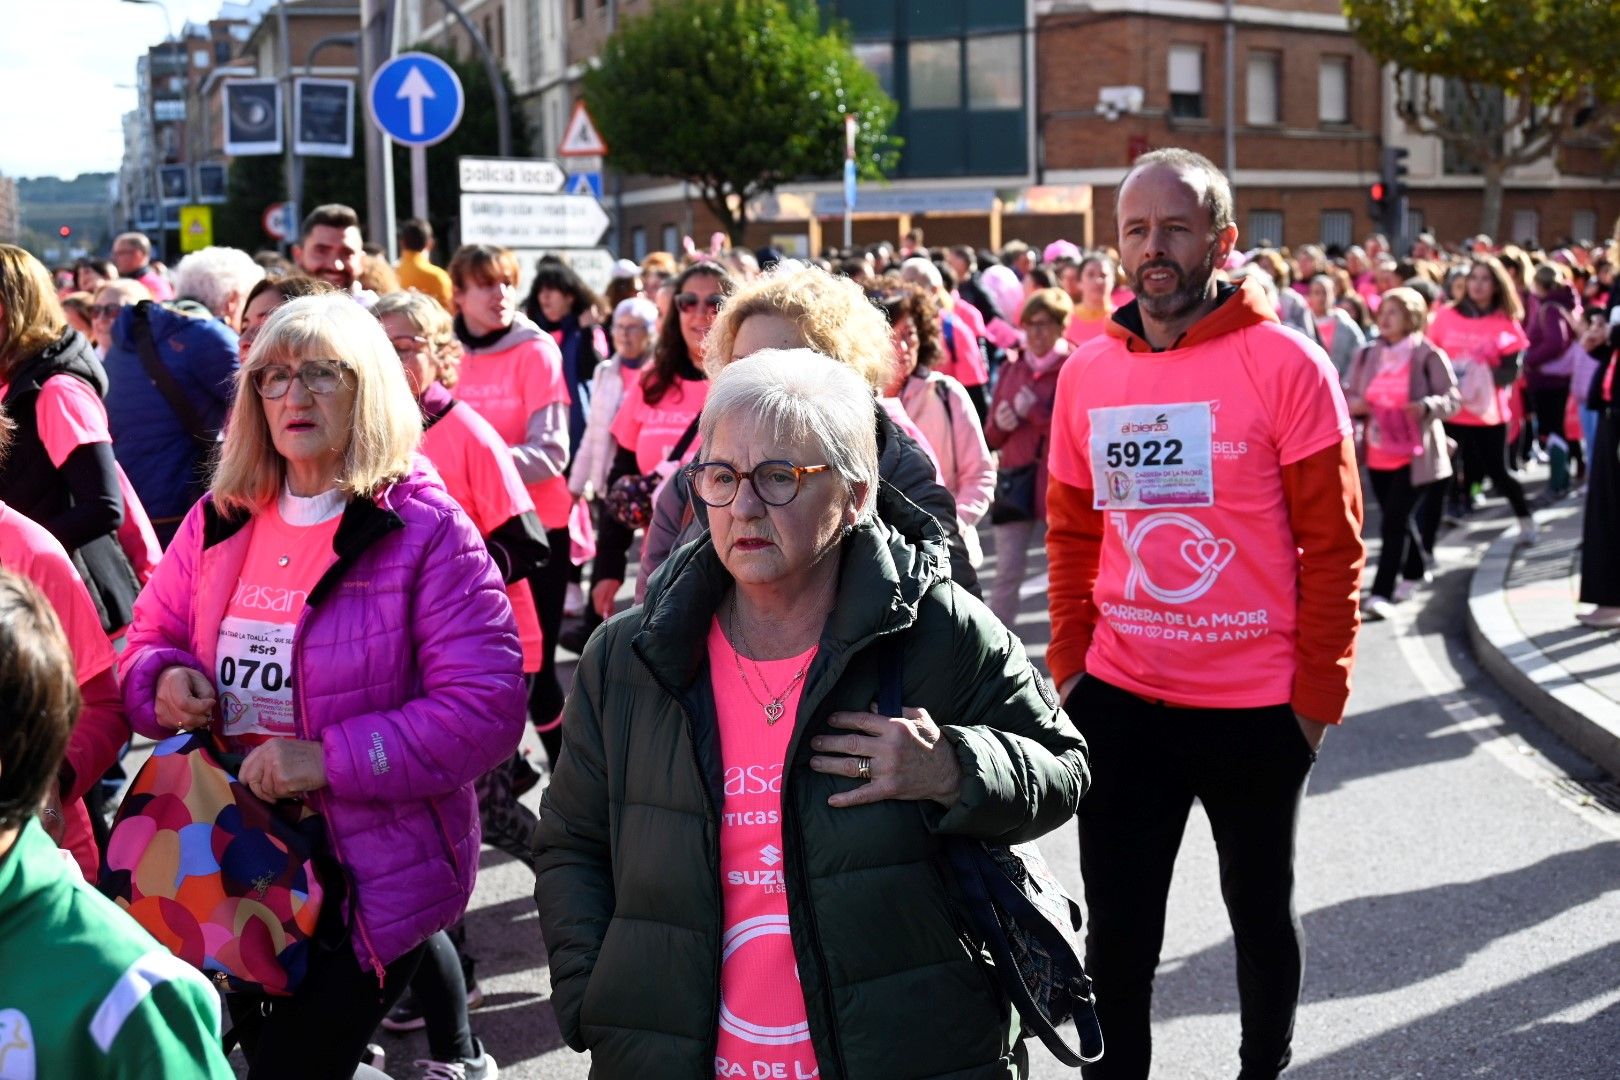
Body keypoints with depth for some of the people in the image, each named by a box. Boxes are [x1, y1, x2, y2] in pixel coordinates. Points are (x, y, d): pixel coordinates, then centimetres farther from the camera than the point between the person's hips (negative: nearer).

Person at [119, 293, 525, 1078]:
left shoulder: (426, 529, -14)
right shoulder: (220, 518, 4)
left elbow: (487, 707, -20)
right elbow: (147, 639, 15)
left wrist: (330, 759, -26)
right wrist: (162, 680, -10)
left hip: (371, 875, -5)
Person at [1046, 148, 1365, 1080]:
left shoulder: (1286, 364, -10)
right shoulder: (1087, 372, 2)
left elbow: (1332, 544, -9)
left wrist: (1317, 694, -9)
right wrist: (1068, 666, 5)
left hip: (1258, 707, -2)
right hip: (1118, 701, 3)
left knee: (1262, 909, 18)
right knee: (1117, 927, 9)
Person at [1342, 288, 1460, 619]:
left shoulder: (1428, 356, -8)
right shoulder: (1367, 354, 6)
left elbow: (1453, 398, -6)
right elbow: (1347, 393, 12)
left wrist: (1426, 406, -27)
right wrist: (1352, 404, -12)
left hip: (1414, 455, -5)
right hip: (1378, 454, 6)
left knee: (1393, 523, -13)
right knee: (1395, 520, 17)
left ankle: (1382, 593, -15)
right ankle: (1414, 572, 40)